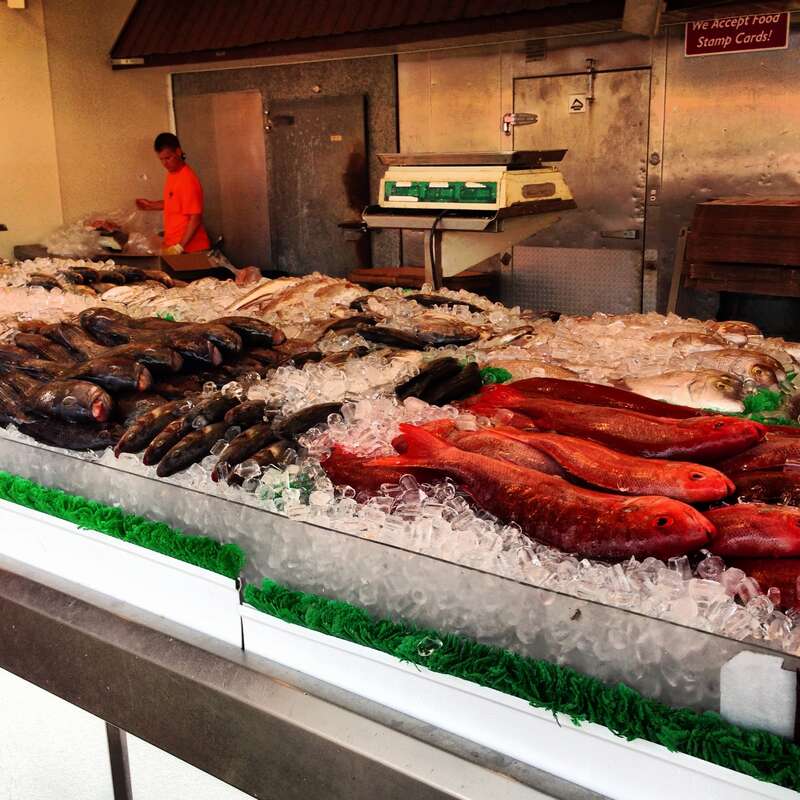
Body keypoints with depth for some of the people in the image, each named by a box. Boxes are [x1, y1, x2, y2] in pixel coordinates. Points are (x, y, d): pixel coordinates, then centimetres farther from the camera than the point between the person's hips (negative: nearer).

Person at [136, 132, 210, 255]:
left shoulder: (188, 179, -19)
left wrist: (180, 247, -25)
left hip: (190, 249, -8)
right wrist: (150, 205, 12)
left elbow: (196, 218, -21)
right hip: (173, 246, 8)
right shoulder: (172, 174, 9)